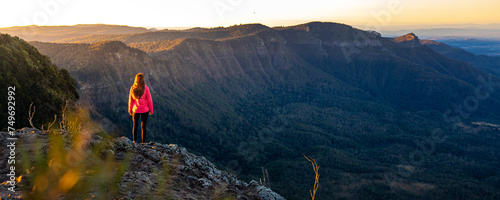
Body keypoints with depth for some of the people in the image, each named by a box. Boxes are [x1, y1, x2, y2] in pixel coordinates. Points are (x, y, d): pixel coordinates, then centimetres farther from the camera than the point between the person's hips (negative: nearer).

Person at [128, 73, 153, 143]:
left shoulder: (132, 88, -12)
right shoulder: (146, 88, -18)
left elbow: (130, 100, -3)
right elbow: (149, 100, -11)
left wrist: (130, 110, 12)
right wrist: (151, 110, 3)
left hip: (135, 110, 2)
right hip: (144, 110, -2)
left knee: (135, 126, 20)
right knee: (143, 127, 11)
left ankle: (134, 141, 31)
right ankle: (143, 142, 20)